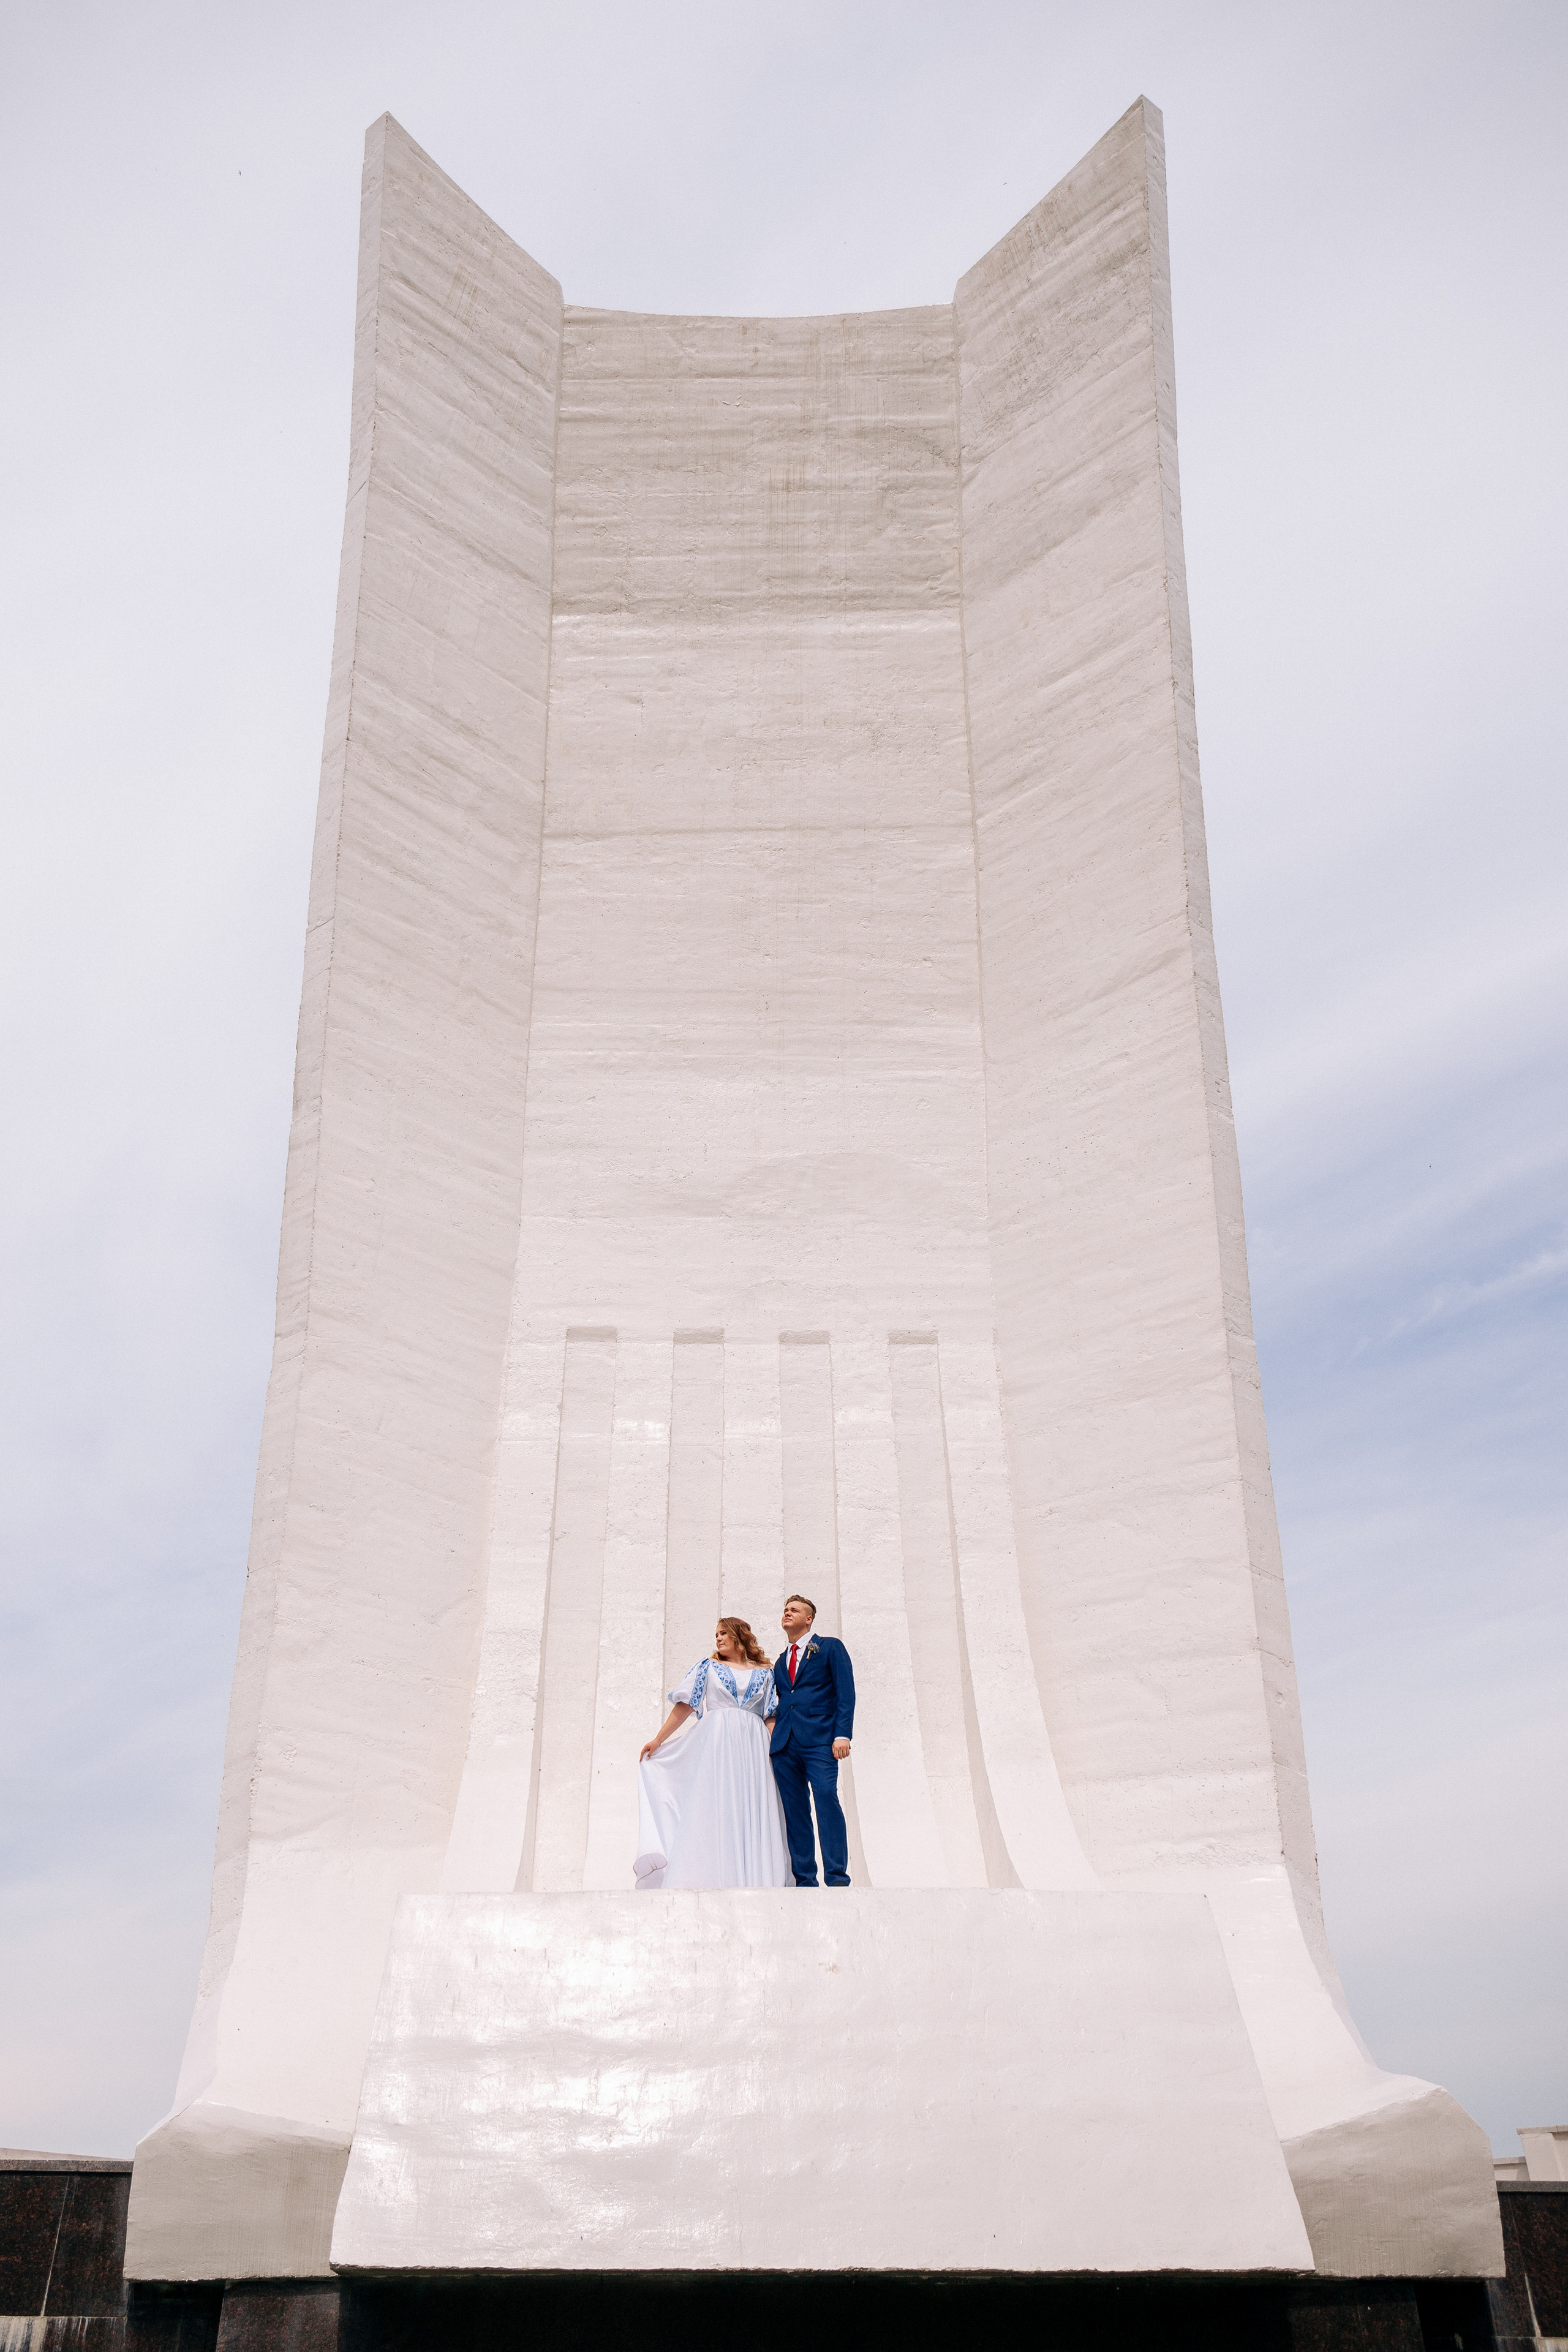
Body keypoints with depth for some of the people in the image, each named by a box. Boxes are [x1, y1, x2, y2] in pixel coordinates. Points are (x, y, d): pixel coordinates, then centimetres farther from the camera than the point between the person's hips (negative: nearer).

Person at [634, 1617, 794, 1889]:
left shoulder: (764, 1674, 15)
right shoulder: (709, 1667, 13)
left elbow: (770, 1718, 11)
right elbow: (685, 1706, 9)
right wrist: (658, 1740, 4)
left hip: (753, 1746, 1)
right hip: (715, 1742, -1)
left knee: (752, 1812, -6)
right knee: (713, 1807, -9)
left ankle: (753, 1878, -5)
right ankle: (709, 1879, -11)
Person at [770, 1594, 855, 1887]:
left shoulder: (830, 1648, 8)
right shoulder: (781, 1661, 24)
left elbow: (846, 1693, -1)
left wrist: (843, 1734, -13)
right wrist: (772, 1735, 8)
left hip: (819, 1740, -5)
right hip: (785, 1743, 6)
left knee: (826, 1794, -21)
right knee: (794, 1810, 1)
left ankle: (837, 1876, -20)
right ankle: (805, 1879, 5)